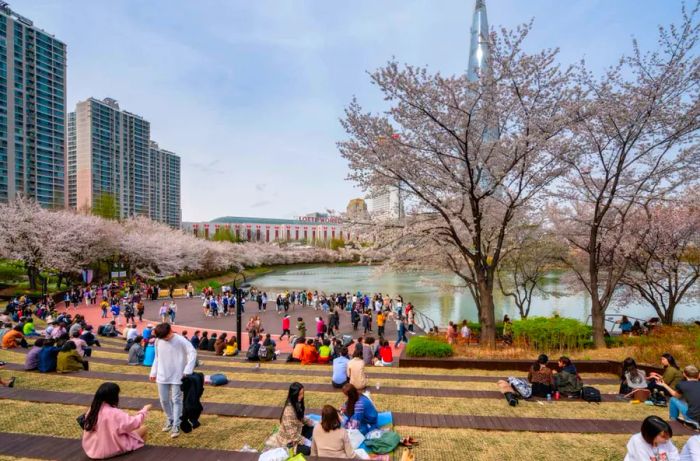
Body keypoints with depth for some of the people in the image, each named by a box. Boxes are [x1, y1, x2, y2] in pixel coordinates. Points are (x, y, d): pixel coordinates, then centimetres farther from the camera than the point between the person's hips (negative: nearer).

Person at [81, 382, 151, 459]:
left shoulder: (92, 409, -5)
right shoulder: (114, 413, -27)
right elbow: (134, 423, -22)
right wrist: (144, 410, -6)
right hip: (111, 449, -8)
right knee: (143, 428, 4)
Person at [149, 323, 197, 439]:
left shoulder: (181, 341, -17)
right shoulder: (158, 341, -1)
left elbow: (193, 353, -19)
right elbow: (157, 357, 12)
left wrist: (187, 370, -23)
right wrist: (153, 373, 13)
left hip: (177, 376, -5)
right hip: (162, 376, 5)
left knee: (176, 400, 1)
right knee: (164, 400, 14)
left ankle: (176, 425, 11)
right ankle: (170, 419, 36)